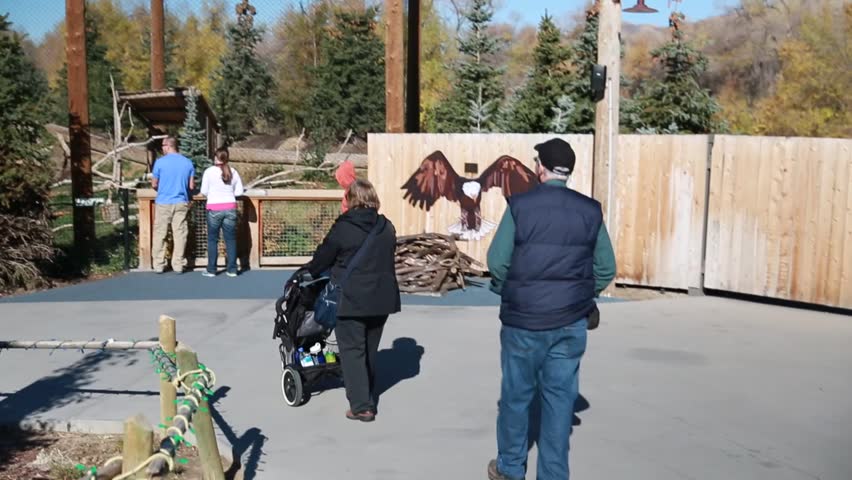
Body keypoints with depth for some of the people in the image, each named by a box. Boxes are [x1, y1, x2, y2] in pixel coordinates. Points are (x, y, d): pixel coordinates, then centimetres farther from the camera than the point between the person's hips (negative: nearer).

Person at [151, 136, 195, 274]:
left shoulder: (160, 162, -5)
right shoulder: (188, 162, 2)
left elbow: (154, 185, 2)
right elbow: (192, 186, 3)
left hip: (163, 203, -2)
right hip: (181, 203, 2)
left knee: (160, 234, 6)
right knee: (180, 234, 4)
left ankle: (159, 265, 8)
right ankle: (178, 265, 6)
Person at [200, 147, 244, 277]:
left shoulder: (209, 171, -5)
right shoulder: (233, 172, 3)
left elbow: (204, 191, -1)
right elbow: (239, 191, 5)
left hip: (214, 209, -2)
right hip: (230, 208, 2)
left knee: (212, 239, 6)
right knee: (230, 239, 7)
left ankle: (211, 269, 9)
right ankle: (232, 269, 9)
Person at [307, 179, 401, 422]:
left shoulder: (343, 228, -12)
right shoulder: (387, 228, 5)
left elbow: (322, 258, -2)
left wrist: (307, 274, 17)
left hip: (352, 300, -6)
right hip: (382, 298, 6)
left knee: (352, 351, 2)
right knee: (370, 351, 17)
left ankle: (361, 406, -2)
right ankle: (368, 400, 28)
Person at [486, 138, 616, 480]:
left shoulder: (520, 205, -8)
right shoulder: (590, 211, 0)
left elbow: (497, 261, -9)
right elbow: (606, 269, 2)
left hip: (524, 318, -2)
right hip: (571, 321, 2)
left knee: (516, 394, 13)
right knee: (560, 397, 10)